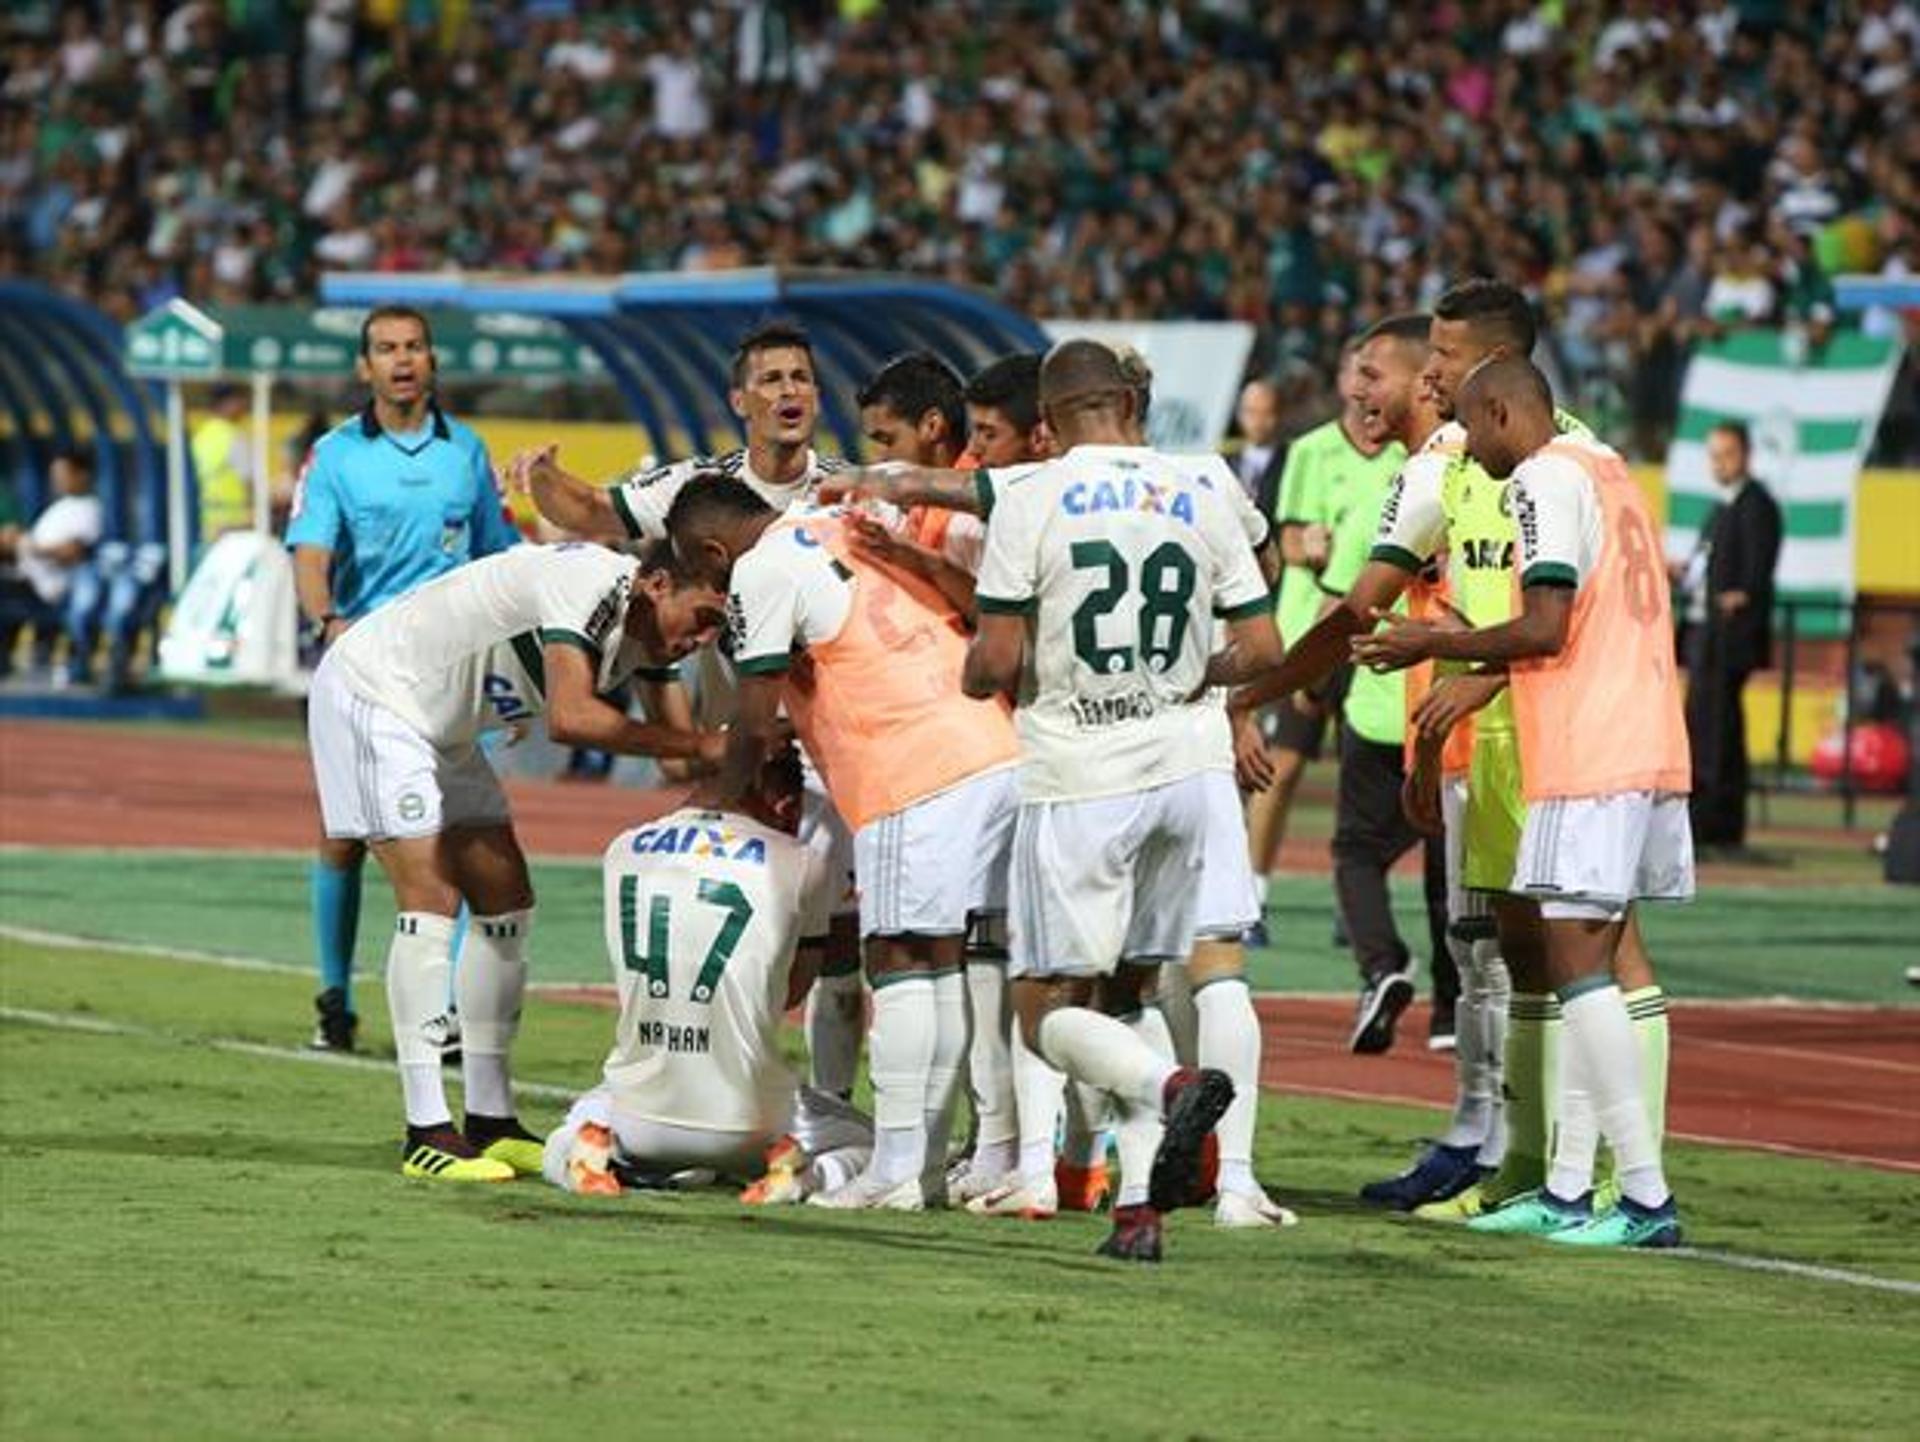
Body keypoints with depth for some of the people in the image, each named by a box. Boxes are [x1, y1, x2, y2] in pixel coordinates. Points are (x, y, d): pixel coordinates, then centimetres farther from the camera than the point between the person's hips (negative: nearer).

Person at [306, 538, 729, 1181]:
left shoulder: (639, 631, 0)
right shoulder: (593, 586, -30)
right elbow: (571, 718, -42)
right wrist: (698, 745, -40)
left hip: (442, 729, 10)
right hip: (371, 693, -10)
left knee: (506, 903, 7)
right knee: (430, 899, -16)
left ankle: (490, 1121, 13)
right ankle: (426, 1132, -16)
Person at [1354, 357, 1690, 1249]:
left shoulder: (1545, 479, -8)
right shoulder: (1608, 471, 20)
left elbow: (1549, 630, -16)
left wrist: (1434, 646, -3)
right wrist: (1477, 675, 27)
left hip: (1589, 759, -9)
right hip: (1648, 749, 9)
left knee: (1578, 964, -9)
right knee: (1586, 966, 11)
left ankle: (1648, 1197, -14)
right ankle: (1567, 1190, 13)